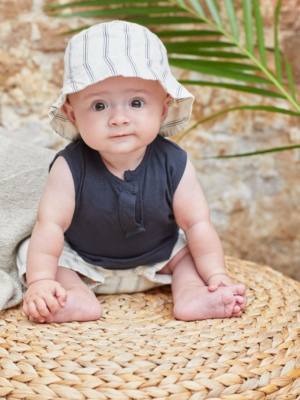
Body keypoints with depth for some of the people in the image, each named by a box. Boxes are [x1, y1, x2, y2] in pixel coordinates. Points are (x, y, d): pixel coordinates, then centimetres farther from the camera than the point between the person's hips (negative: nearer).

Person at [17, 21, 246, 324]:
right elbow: (51, 224, -27)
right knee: (30, 251, -16)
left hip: (157, 260, 1)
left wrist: (216, 275, -22)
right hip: (82, 262, -1)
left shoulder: (173, 164, -22)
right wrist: (41, 281, -35)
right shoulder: (70, 167, -26)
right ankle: (79, 295, -27)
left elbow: (196, 224, -17)